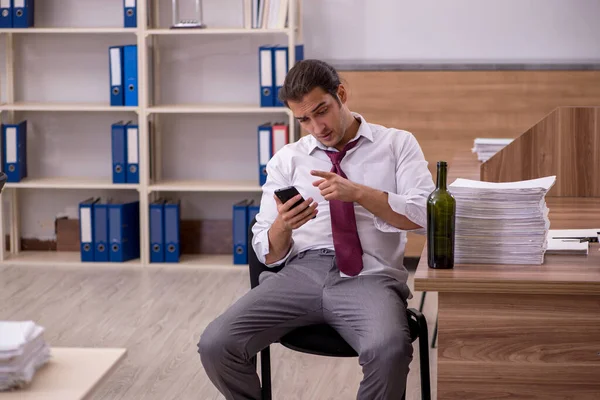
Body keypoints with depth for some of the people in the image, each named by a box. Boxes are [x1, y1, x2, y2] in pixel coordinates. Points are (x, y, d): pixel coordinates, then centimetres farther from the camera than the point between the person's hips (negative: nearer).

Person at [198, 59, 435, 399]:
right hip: (300, 273, 3)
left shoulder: (398, 144, 12)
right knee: (216, 345, -22)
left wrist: (359, 193, -15)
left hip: (368, 277, -2)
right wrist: (282, 226, -10)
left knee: (389, 353, -37)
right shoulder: (287, 160, 16)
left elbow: (427, 216, -3)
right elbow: (268, 254, 13)